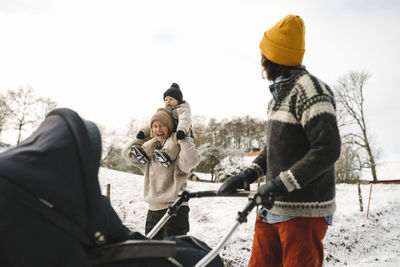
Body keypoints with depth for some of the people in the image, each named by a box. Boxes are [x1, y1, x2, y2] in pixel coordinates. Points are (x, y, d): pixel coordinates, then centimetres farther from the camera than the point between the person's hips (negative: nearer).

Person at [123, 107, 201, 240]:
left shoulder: (177, 149, -6)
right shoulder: (149, 150, 14)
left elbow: (190, 161, -25)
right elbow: (127, 153, 21)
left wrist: (183, 138, -18)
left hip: (175, 210, -6)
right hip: (153, 210, 7)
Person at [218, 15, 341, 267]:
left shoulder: (309, 89, -11)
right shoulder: (278, 95, 17)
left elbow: (328, 149, -20)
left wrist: (283, 182, -22)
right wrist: (249, 174, 6)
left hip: (304, 213, -8)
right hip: (272, 209, 8)